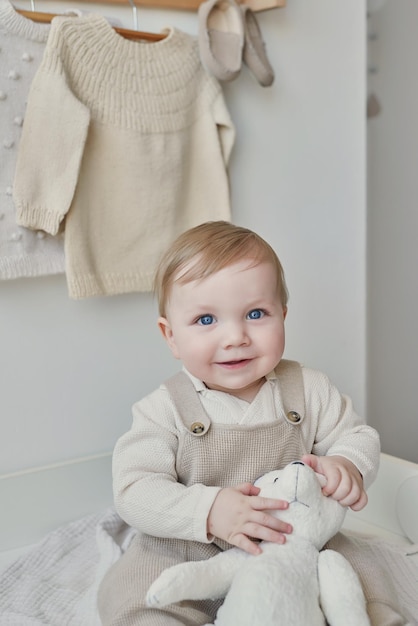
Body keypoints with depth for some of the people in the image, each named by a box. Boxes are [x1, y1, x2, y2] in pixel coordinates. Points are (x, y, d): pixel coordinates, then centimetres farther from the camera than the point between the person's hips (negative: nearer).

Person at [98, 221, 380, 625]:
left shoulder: (308, 390, -6)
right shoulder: (166, 409, -13)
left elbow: (357, 436, 3)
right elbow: (134, 489, -19)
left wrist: (348, 465, -22)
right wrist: (208, 510, -35)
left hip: (295, 547, 2)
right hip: (188, 558, -1)